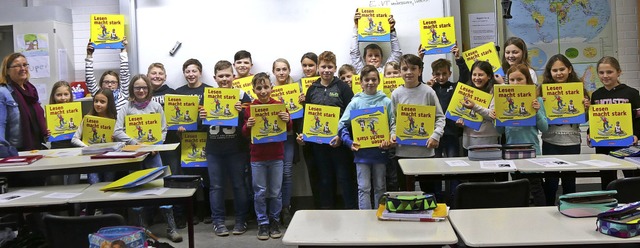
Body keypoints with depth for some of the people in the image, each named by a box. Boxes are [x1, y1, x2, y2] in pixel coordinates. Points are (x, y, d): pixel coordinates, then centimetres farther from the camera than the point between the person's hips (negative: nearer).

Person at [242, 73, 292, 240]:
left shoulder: (279, 105, -2)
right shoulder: (250, 108, -3)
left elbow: (289, 129, 4)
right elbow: (245, 134, 1)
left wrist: (287, 120, -17)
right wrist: (248, 125, -20)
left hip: (276, 156, 0)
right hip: (257, 157, 0)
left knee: (275, 192, 9)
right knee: (260, 192, 7)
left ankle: (274, 221, 25)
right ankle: (263, 223, 20)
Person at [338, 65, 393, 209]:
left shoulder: (386, 102, 1)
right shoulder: (355, 102, -1)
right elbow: (342, 125, -1)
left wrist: (389, 140, -16)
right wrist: (349, 142, -15)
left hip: (380, 151, 1)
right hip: (361, 151, -1)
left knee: (380, 187, 13)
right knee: (363, 188, 3)